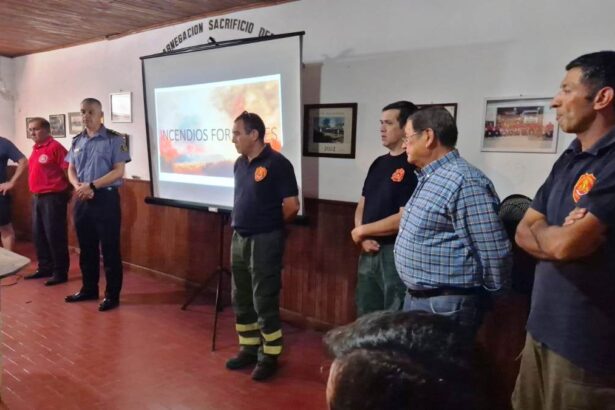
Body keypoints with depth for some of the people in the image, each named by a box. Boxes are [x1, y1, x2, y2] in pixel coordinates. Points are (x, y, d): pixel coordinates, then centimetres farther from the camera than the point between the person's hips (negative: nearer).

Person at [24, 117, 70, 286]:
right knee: (39, 235, 15)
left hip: (53, 197, -9)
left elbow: (68, 169, -16)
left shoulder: (55, 147, -14)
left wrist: (68, 191, -8)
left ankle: (60, 272, 6)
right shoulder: (35, 149, 13)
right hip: (37, 197, 9)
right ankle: (45, 268, 27)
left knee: (55, 235, -3)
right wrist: (35, 194, 16)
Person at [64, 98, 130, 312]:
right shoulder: (77, 141, 12)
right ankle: (89, 289, 28)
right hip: (82, 200, 6)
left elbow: (118, 171, -12)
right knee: (86, 248, 14)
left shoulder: (114, 139, -6)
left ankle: (112, 294, 10)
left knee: (109, 249, 0)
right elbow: (71, 170, 13)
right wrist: (78, 187, -8)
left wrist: (91, 186, -18)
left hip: (106, 199, -6)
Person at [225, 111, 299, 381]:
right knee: (241, 300, 15)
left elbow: (292, 206, -14)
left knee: (264, 302, 1)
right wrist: (239, 224, 10)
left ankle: (270, 357, 16)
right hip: (239, 239, 8)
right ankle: (248, 349, 31)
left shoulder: (277, 164, -14)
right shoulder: (240, 163, 9)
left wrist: (269, 226, 0)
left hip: (264, 241, -8)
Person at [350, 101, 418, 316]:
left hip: (397, 254, -8)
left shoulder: (413, 166, -14)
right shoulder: (378, 163, 12)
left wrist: (362, 230, -8)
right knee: (366, 319, 18)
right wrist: (363, 238, -5)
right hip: (369, 253, 8)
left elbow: (405, 219, -20)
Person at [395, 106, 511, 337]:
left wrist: (496, 295, -8)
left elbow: (493, 253, -21)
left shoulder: (465, 183, -21)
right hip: (415, 299, 9)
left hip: (445, 306, -9)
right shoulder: (428, 178, 10)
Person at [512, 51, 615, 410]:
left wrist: (541, 230, -2)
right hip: (542, 326, 8)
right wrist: (561, 235, -13)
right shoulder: (568, 160, 9)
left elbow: (565, 245, -25)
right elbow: (523, 233, 8)